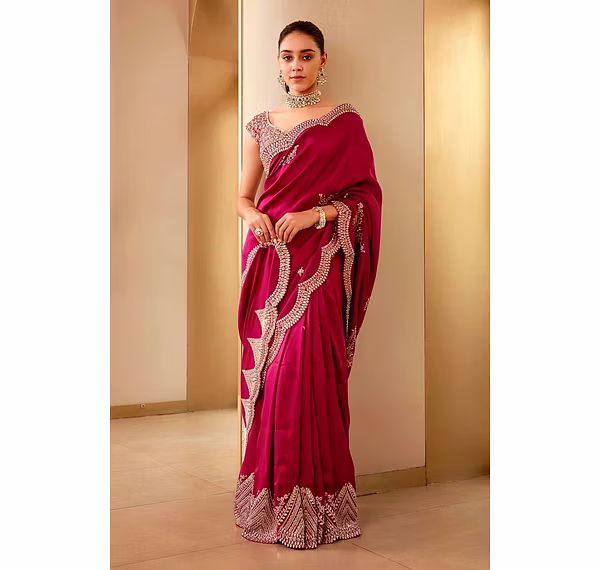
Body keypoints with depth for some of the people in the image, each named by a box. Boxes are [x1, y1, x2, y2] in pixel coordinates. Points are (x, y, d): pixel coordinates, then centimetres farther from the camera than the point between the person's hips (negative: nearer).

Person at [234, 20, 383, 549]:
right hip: (267, 260, 4)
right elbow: (243, 195, 18)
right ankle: (269, 493, 15)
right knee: (265, 368, 3)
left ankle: (312, 500, 2)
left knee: (307, 368, -11)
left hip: (317, 261, -4)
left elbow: (367, 194, 0)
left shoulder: (345, 121, 4)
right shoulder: (262, 125, 15)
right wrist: (255, 216, -4)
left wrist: (316, 214, -13)